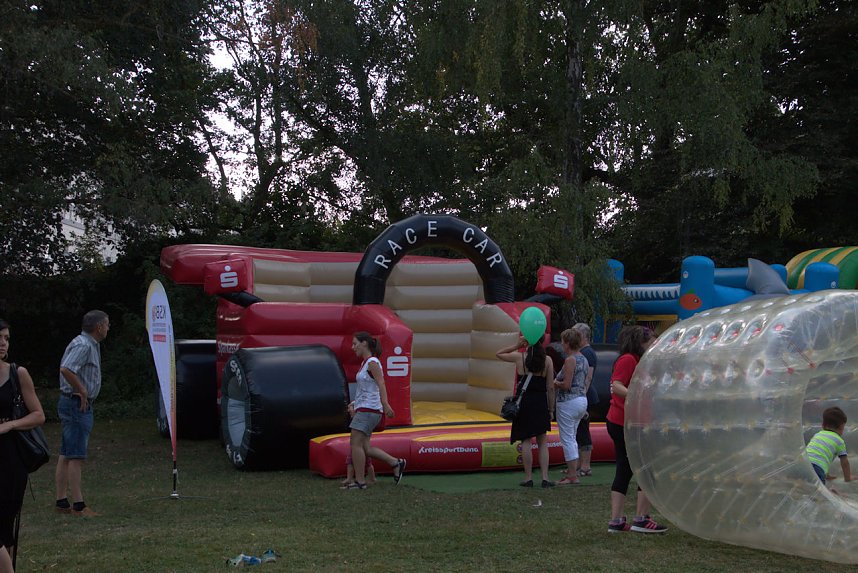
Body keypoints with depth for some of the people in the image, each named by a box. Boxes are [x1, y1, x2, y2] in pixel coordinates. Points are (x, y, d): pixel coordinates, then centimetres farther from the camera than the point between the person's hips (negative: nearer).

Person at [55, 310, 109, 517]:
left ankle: (62, 502, 16)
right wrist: (82, 391, -20)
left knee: (66, 455, 11)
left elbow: (67, 369, 26)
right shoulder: (82, 345, -16)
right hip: (77, 404, -11)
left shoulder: (90, 344, 16)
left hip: (79, 404, 11)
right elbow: (66, 369, -30)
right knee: (76, 457, -9)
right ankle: (78, 505, -9)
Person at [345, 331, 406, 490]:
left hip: (369, 409, -9)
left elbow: (381, 384, -21)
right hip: (363, 409, 9)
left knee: (355, 443, -9)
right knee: (365, 448, 7)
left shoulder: (372, 363, -10)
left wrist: (385, 405, -31)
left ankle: (360, 481, -6)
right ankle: (396, 463, 11)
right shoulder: (365, 363, 19)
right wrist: (354, 404, 23)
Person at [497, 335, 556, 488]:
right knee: (542, 442, 8)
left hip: (524, 401, -1)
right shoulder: (547, 360, -2)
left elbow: (498, 354, 14)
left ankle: (528, 478, 5)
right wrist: (551, 409, 6)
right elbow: (550, 388, -1)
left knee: (526, 440, 4)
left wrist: (516, 345, 11)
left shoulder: (519, 357, -4)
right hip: (541, 402, 1)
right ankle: (545, 478, 3)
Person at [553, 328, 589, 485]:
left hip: (568, 402, -9)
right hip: (582, 400, 9)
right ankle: (572, 471, 18)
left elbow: (566, 385, -22)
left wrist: (555, 383, -4)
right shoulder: (584, 359, 11)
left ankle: (573, 476, -2)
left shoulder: (570, 360, -16)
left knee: (567, 439, -3)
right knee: (572, 438, 17)